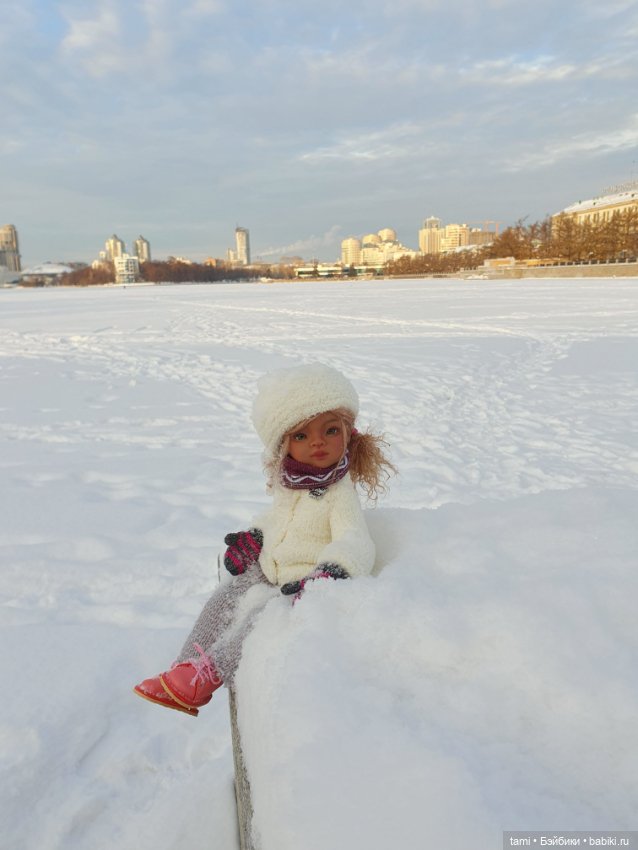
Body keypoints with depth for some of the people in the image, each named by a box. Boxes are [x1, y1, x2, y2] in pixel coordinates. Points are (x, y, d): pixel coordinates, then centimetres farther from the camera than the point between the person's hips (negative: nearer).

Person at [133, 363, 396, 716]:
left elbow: (356, 543, -34)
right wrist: (254, 537, 7)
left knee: (261, 615, -22)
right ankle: (187, 668, 15)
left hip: (304, 585, -8)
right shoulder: (288, 484, 0)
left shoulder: (339, 493, -23)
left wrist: (328, 574, -50)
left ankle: (208, 673, -5)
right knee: (223, 600, 6)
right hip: (269, 572, 8)